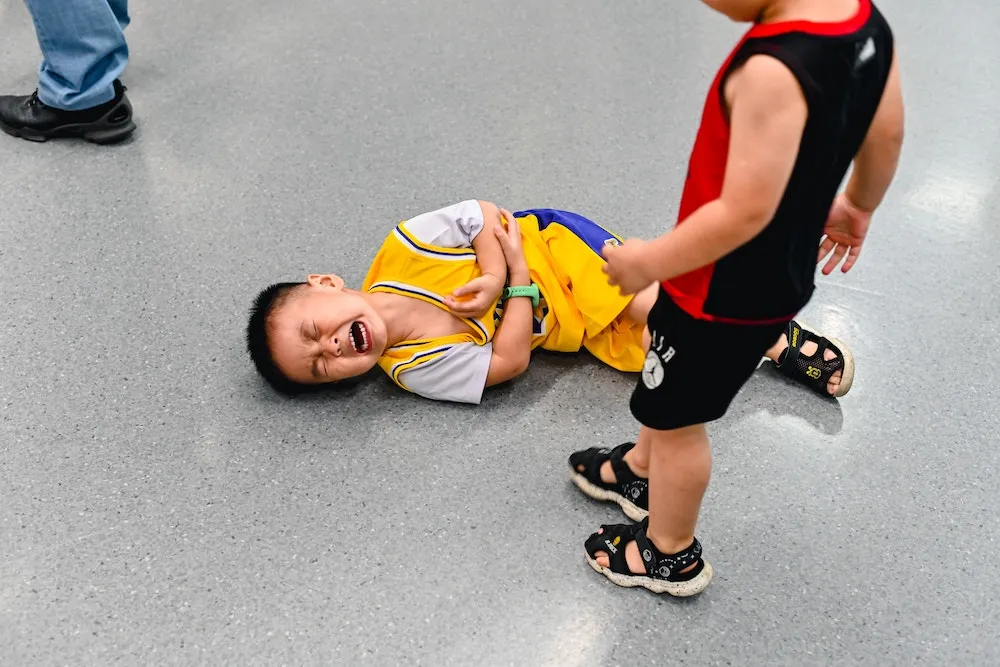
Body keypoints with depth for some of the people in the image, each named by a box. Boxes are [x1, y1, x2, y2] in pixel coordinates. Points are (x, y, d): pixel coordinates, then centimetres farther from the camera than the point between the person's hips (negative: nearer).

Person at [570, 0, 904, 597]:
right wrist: (857, 204, 25)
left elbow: (745, 213, -33)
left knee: (677, 415, 15)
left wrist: (649, 262, -17)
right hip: (783, 273, 9)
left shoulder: (771, 69, -35)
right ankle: (641, 469, 55)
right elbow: (886, 134, 6)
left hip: (726, 294, -9)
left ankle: (672, 556, 38)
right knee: (672, 386, 30)